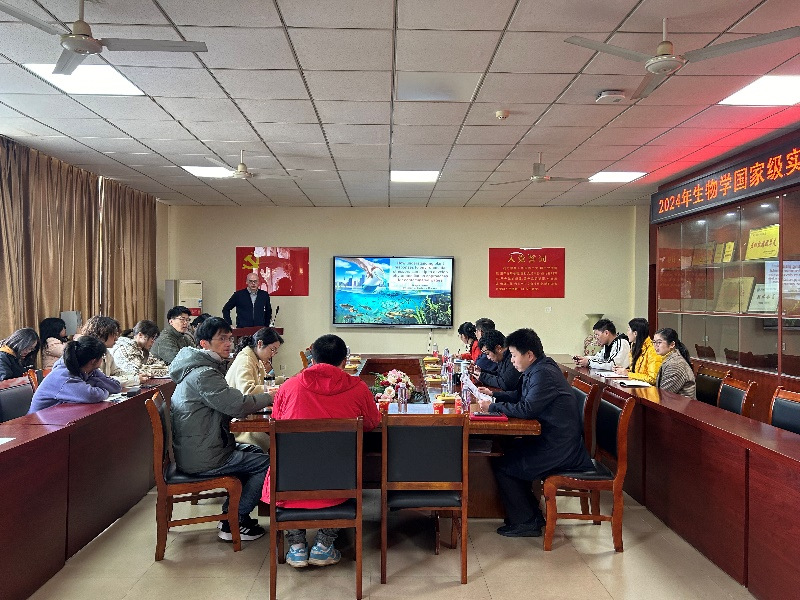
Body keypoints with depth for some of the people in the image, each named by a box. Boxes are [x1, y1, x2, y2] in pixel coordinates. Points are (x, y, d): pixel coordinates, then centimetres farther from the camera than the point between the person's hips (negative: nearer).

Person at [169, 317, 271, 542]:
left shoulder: (203, 368, 12)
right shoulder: (203, 374, -22)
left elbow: (227, 403, 15)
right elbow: (238, 405, -26)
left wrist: (260, 397, -1)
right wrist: (270, 397, -10)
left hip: (196, 449, 11)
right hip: (202, 459, -11)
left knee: (254, 451, 22)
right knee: (267, 463, -7)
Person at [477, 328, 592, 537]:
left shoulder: (544, 374, -22)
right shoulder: (538, 369, 11)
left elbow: (527, 409, -29)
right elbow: (519, 395, 23)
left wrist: (493, 407, -19)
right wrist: (494, 396, 9)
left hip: (558, 448, -10)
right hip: (550, 439, 11)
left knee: (502, 466, -6)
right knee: (508, 450, 17)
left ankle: (526, 522, 5)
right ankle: (531, 513, 22)